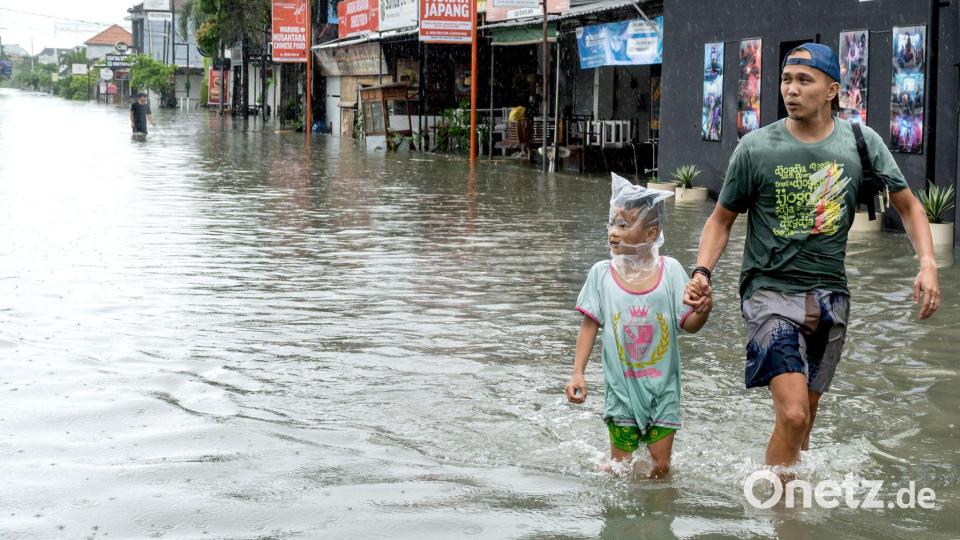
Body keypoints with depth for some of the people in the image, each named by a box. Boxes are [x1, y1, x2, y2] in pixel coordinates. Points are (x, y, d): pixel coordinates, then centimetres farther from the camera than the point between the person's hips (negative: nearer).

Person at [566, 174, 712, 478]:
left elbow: (688, 325, -6)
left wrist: (703, 311, -28)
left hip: (662, 388, 0)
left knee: (661, 466, 6)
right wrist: (577, 373, -7)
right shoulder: (601, 273, -6)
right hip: (622, 389, 0)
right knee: (620, 466, 6)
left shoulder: (670, 270, -6)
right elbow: (590, 326, -1)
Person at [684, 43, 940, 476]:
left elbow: (907, 205, 12)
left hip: (830, 295, 3)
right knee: (792, 415, -18)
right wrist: (702, 271, -12)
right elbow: (721, 219, 5)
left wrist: (927, 264, -3)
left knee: (805, 417, 12)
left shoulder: (861, 142, 1)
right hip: (770, 291, -3)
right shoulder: (755, 148, -5)